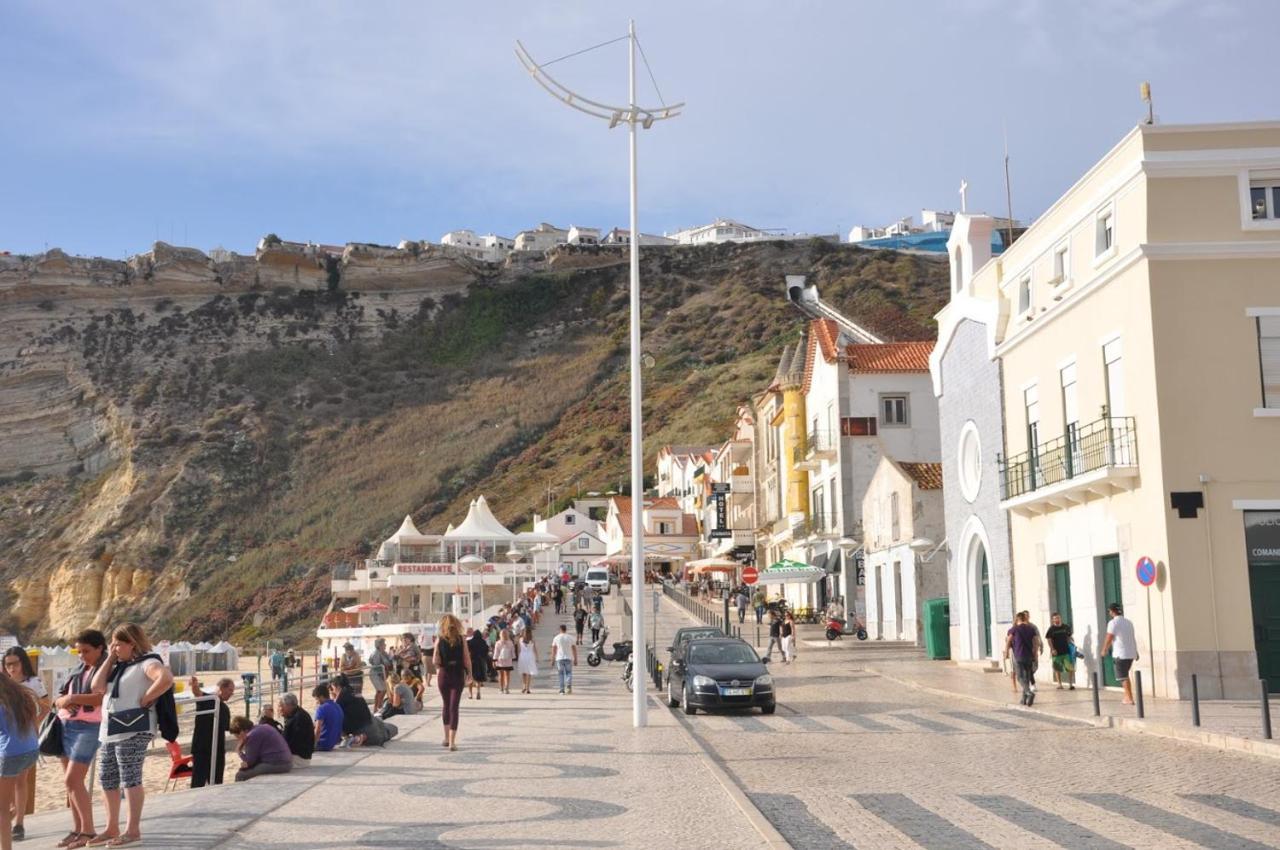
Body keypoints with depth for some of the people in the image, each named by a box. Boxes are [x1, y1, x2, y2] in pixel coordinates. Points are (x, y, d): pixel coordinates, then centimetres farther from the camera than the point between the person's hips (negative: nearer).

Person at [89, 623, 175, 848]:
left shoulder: (147, 662, -8)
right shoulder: (119, 666, 19)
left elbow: (166, 679, -27)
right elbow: (97, 687, 7)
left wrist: (145, 700, -20)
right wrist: (109, 659, 8)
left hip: (133, 729, -9)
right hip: (110, 730, 9)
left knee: (130, 778, -8)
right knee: (107, 780, 12)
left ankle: (133, 830, -4)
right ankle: (112, 829, 21)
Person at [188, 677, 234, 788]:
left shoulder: (225, 709, 14)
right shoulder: (206, 700, -7)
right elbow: (197, 693, -30)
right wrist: (194, 685, -51)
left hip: (218, 751, 7)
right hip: (201, 750, -7)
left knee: (216, 783, 9)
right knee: (198, 783, -7)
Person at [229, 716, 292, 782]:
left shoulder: (252, 735, -13)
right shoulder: (261, 727, 16)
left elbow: (250, 760, -7)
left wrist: (239, 751, 7)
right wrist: (247, 763, 3)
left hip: (275, 765, -10)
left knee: (240, 775, -7)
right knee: (243, 770, 17)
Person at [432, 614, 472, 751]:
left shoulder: (439, 640, -4)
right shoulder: (461, 640, -6)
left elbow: (436, 661, -8)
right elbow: (467, 660, -7)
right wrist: (469, 673, 7)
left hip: (443, 674, 1)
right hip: (458, 675, -1)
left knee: (445, 704, 19)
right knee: (454, 706, 0)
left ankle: (447, 738, 26)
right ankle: (452, 741, -7)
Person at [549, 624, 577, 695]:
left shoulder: (556, 638, 0)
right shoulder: (570, 638, 2)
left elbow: (553, 650, 2)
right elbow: (574, 649, 3)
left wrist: (552, 659, 9)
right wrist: (575, 659, 9)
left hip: (559, 658, 0)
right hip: (569, 658, 0)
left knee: (561, 674, 8)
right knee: (569, 673, 9)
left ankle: (562, 690, 6)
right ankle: (569, 685, -15)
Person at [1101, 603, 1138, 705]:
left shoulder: (1113, 623, -9)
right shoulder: (1129, 622, 12)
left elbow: (1108, 639, -10)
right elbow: (1133, 638, 17)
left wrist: (1104, 651, 2)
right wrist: (1136, 651, 24)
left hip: (1121, 654, -7)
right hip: (1131, 653, 7)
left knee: (1123, 677, -2)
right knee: (1125, 675, 19)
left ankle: (1130, 698, -5)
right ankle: (1127, 696, 18)